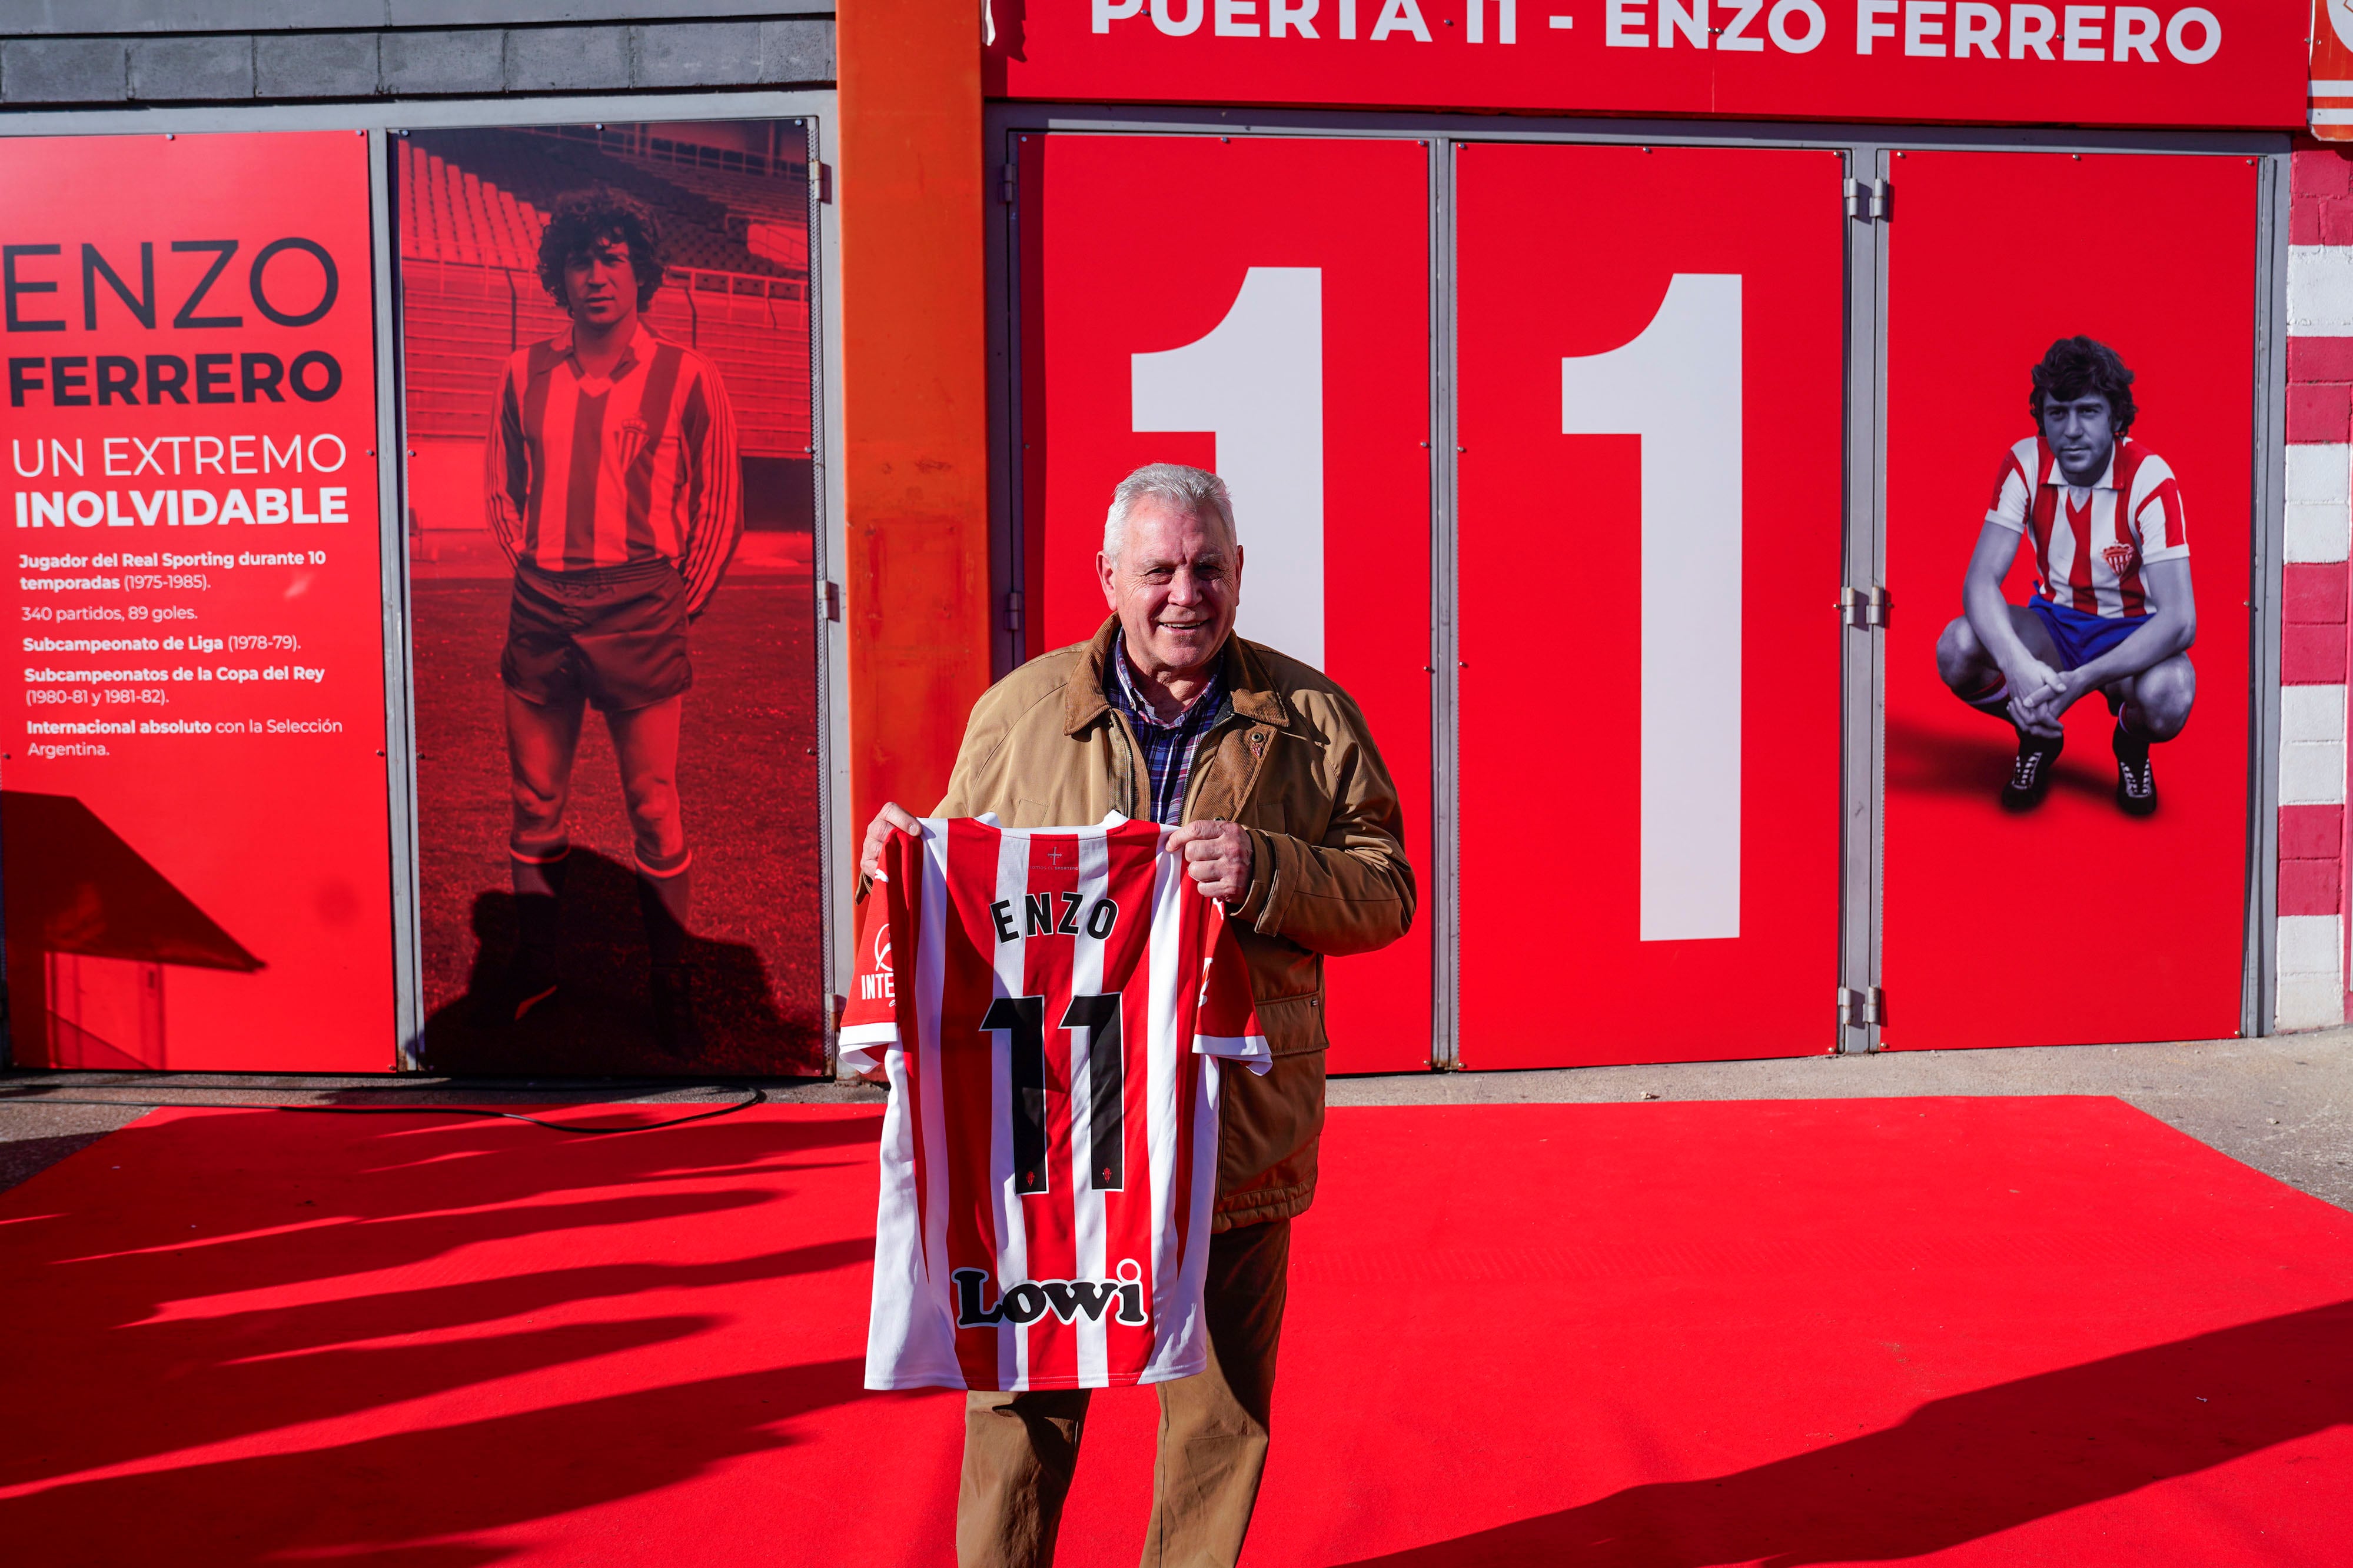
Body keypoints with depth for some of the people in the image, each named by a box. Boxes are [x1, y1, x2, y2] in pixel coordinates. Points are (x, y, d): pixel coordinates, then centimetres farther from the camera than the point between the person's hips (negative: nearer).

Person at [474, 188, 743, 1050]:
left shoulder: (684, 376, 0)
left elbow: (720, 506, 6)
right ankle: (534, 966, 26)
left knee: (653, 807, -2)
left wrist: (679, 602, 4)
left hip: (638, 608, -3)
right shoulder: (525, 373, 9)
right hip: (539, 609, 4)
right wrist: (534, 573, 11)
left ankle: (672, 983, 10)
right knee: (535, 801, 11)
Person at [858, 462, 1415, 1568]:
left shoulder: (1311, 719, 2)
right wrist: (904, 853, -8)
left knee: (1223, 1410, 12)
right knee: (1023, 1396, 10)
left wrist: (1268, 875, -17)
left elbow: (1385, 892, 0)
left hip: (1235, 1134, 0)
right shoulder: (1017, 711, 4)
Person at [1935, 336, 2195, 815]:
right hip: (2054, 623, 2)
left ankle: (2132, 745, 4)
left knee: (2169, 694, -37)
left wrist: (2081, 680, -44)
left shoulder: (2150, 479, -22)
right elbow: (1980, 580, -21)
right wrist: (2017, 666, -41)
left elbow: (2179, 619, -29)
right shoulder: (2025, 464, -14)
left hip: (2131, 634, -2)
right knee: (1958, 647, -29)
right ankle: (2038, 737, 4)